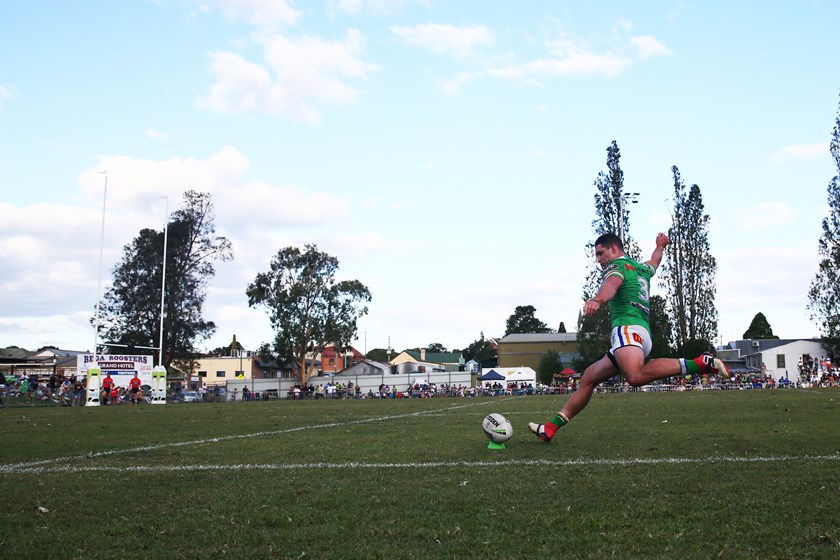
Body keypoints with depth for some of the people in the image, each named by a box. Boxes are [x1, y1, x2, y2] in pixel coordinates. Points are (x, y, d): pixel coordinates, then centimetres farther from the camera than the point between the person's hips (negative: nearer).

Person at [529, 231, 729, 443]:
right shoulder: (641, 268, 28)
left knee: (635, 376, -38)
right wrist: (660, 246, 74)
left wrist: (597, 300, -43)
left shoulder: (617, 266, 3)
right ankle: (550, 428, 10)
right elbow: (654, 262, 53)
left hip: (628, 326, -10)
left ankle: (700, 363, -33)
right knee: (588, 378, 11)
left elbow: (612, 284, -23)